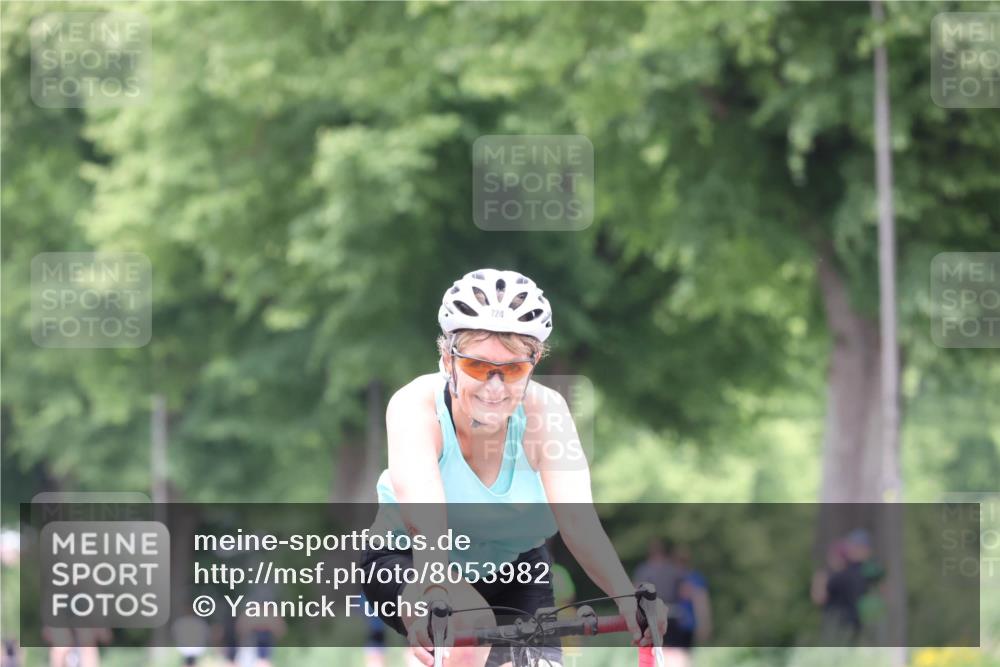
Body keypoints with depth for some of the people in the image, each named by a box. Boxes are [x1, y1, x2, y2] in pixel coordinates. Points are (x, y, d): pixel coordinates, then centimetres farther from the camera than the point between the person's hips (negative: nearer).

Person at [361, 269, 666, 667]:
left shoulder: (544, 412, -21)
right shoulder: (416, 407, -26)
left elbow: (577, 521, -33)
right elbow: (425, 519, -44)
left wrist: (627, 597, -51)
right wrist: (435, 589, -64)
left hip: (513, 570, 3)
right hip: (408, 563, -3)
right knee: (470, 629, -32)